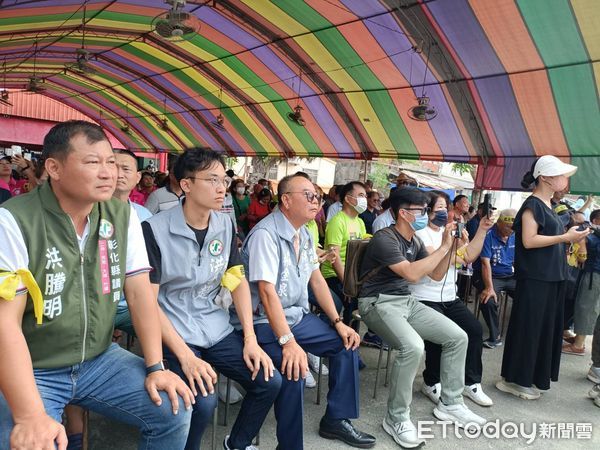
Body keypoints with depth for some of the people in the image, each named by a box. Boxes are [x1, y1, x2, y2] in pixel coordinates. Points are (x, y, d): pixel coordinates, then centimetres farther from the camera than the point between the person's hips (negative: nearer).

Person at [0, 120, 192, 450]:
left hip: (99, 359, 4)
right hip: (32, 370, -3)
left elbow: (139, 291, -2)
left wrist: (155, 367, -7)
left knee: (174, 411, -6)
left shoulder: (122, 215, -3)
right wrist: (31, 416, -29)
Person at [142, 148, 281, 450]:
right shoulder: (154, 230, -14)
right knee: (203, 401, -26)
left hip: (218, 331, 6)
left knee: (269, 381, -4)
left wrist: (250, 340, -4)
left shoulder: (226, 225, 3)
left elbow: (238, 282, 6)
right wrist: (185, 355, -22)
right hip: (175, 335, -5)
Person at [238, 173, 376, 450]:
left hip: (298, 316, 9)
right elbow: (267, 291, -27)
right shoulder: (265, 234, -20)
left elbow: (316, 279, 11)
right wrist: (288, 342, -34)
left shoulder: (303, 234, 7)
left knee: (346, 343, 5)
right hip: (267, 322, -9)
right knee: (293, 370, -30)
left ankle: (336, 419, 19)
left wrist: (338, 322, 4)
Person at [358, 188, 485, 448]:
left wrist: (449, 247, 1)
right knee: (413, 347, -33)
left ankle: (449, 404, 18)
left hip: (407, 301, 9)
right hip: (379, 303, -9)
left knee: (458, 337, 2)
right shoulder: (384, 238, -17)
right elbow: (412, 273, -27)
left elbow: (436, 275, 15)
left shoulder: (414, 241, 11)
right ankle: (396, 418, -13)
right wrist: (443, 247, -18)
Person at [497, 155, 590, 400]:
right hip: (534, 278, -9)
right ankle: (514, 379, 10)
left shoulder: (548, 205, 15)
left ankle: (530, 377, 26)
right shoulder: (532, 204, -12)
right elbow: (529, 240, -20)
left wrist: (572, 235, 10)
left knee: (545, 327, 14)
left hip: (551, 277, 9)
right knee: (528, 327, -2)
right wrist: (565, 237, -20)